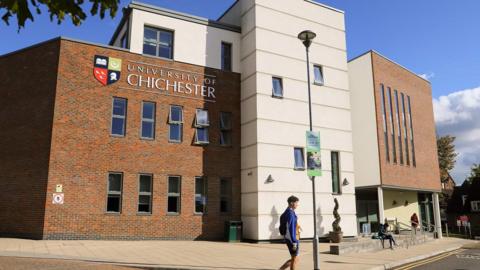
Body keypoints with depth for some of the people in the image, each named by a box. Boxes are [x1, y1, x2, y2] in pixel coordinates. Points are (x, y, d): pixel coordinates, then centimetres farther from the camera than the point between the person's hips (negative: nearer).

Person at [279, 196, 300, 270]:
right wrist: (294, 242, -22)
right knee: (295, 259, 1)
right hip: (292, 239, -10)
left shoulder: (287, 212, 13)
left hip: (289, 239, 10)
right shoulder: (290, 213, -18)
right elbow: (291, 229, -22)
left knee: (294, 259, 16)